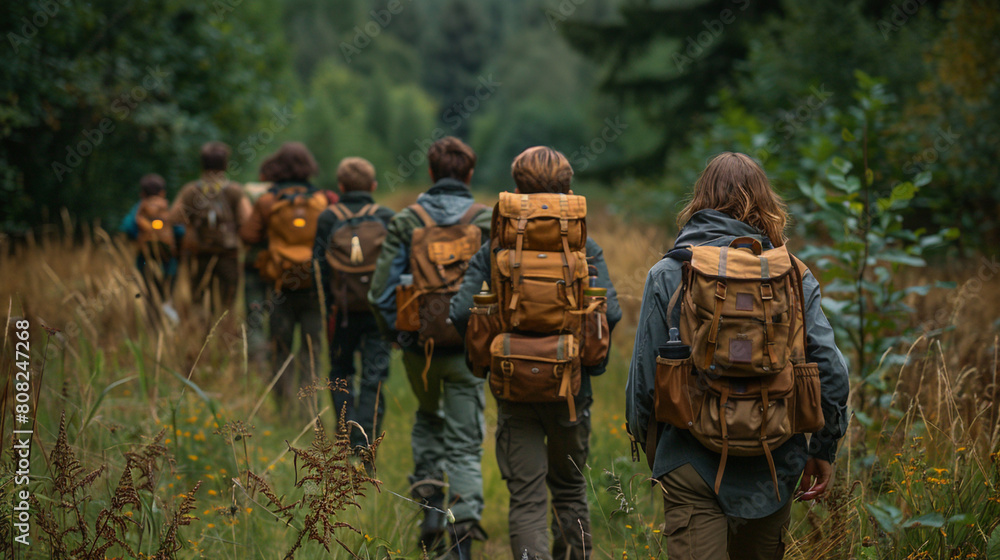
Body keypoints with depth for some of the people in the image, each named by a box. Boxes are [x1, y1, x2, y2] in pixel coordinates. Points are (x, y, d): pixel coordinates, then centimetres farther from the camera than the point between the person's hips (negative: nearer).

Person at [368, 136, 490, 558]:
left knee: (428, 419, 28)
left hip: (419, 347, 1)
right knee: (464, 446, 5)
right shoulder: (487, 222, -3)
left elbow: (380, 291, -4)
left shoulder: (406, 221, -2)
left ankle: (431, 507, 17)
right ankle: (464, 524, -8)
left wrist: (396, 335, 12)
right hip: (467, 349, -1)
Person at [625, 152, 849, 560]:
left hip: (692, 464, -2)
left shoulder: (667, 275, -3)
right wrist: (823, 450, 9)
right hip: (774, 466, 2)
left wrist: (647, 442, 13)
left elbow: (644, 375, -3)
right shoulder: (794, 277, 0)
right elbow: (831, 370, -4)